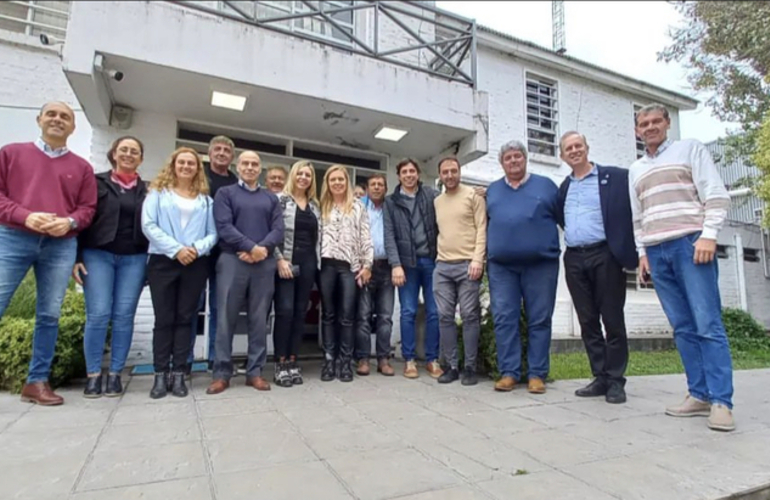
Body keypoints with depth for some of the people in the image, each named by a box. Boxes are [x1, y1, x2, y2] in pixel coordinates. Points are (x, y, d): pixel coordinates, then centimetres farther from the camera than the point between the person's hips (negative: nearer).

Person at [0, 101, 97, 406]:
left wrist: (70, 222, -10)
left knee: (50, 315, 2)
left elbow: (88, 207, 10)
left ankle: (37, 381, 11)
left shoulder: (82, 167, 14)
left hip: (61, 247, 1)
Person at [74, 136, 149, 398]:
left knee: (124, 316, 1)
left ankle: (115, 374, 10)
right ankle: (93, 374, 7)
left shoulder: (147, 190, 11)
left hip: (134, 259, 2)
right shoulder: (97, 183, 6)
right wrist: (76, 257, -5)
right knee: (98, 315, -5)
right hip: (98, 255, -1)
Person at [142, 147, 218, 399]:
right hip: (163, 262, -1)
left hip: (195, 264, 2)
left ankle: (178, 374, 10)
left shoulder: (205, 199, 12)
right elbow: (148, 225, -4)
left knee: (185, 318, 4)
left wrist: (198, 248, -14)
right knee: (164, 319, 1)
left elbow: (213, 233, 5)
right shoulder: (158, 192, 8)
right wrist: (176, 249, -14)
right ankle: (160, 375, 10)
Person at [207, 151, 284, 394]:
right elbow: (224, 227, -6)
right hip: (232, 261, -2)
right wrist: (252, 247, -16)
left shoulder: (271, 198, 16)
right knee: (226, 318, 0)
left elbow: (278, 230, 4)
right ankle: (222, 373, 10)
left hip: (264, 264, 3)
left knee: (259, 320, 5)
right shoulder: (225, 193, 8)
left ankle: (255, 371, 14)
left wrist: (262, 249, -14)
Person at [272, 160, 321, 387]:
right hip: (286, 262, -5)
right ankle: (280, 363, 4)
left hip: (308, 263, 5)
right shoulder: (280, 200, 0)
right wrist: (280, 259, -15)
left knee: (300, 312, 6)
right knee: (285, 311, -8)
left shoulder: (315, 205, 16)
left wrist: (317, 262, 7)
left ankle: (292, 361, 15)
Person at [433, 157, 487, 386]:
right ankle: (450, 366, 13)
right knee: (445, 317, 3)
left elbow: (482, 229, -4)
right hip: (442, 266, 4)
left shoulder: (473, 195, 3)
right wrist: (437, 257, 8)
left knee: (469, 316, -2)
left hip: (467, 264, -4)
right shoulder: (436, 201, 17)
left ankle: (470, 367, 8)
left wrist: (477, 260, -13)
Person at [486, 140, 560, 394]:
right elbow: (486, 222, 23)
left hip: (540, 263, -1)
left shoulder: (545, 185, 11)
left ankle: (537, 374, 10)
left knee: (539, 320, 1)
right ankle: (509, 372, 6)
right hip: (501, 265, 2)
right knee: (504, 319, -2)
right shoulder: (492, 190, 17)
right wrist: (488, 252, 13)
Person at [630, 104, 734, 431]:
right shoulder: (635, 170, 21)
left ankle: (721, 401, -4)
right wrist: (641, 252, 11)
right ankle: (700, 394, 9)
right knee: (683, 328, 4)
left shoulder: (690, 149, 9)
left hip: (690, 244, -4)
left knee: (708, 325, -8)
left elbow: (716, 195, -1)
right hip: (656, 252, 5)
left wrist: (708, 234, -13)